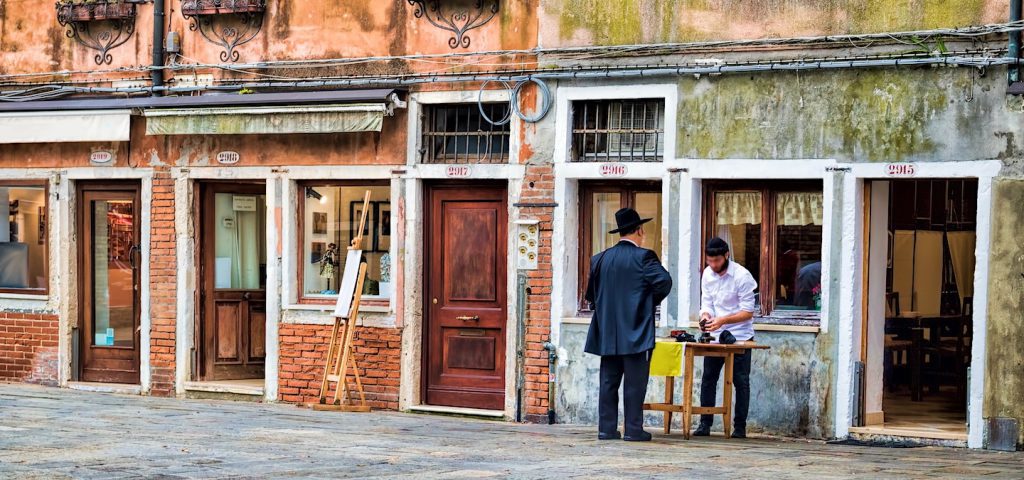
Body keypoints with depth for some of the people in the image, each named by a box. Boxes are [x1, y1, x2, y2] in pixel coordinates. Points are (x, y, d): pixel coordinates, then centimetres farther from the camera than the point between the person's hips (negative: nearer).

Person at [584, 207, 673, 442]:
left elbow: (591, 293, 13)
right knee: (635, 382, -1)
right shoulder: (643, 257, -8)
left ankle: (607, 428, 7)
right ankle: (633, 429, 0)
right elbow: (664, 281, -18)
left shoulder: (601, 259, 8)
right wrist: (651, 301, -2)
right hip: (636, 333, -5)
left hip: (607, 334, 5)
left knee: (609, 381, 8)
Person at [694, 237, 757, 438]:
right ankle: (705, 424, 8)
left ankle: (740, 427, 6)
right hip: (715, 336, 5)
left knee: (741, 381, 1)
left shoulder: (742, 276, -16)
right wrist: (705, 317, -17)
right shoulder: (707, 274, 1)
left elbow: (748, 312, -17)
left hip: (739, 336, -5)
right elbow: (707, 304, 5)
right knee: (708, 379, 2)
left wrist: (723, 320, -28)